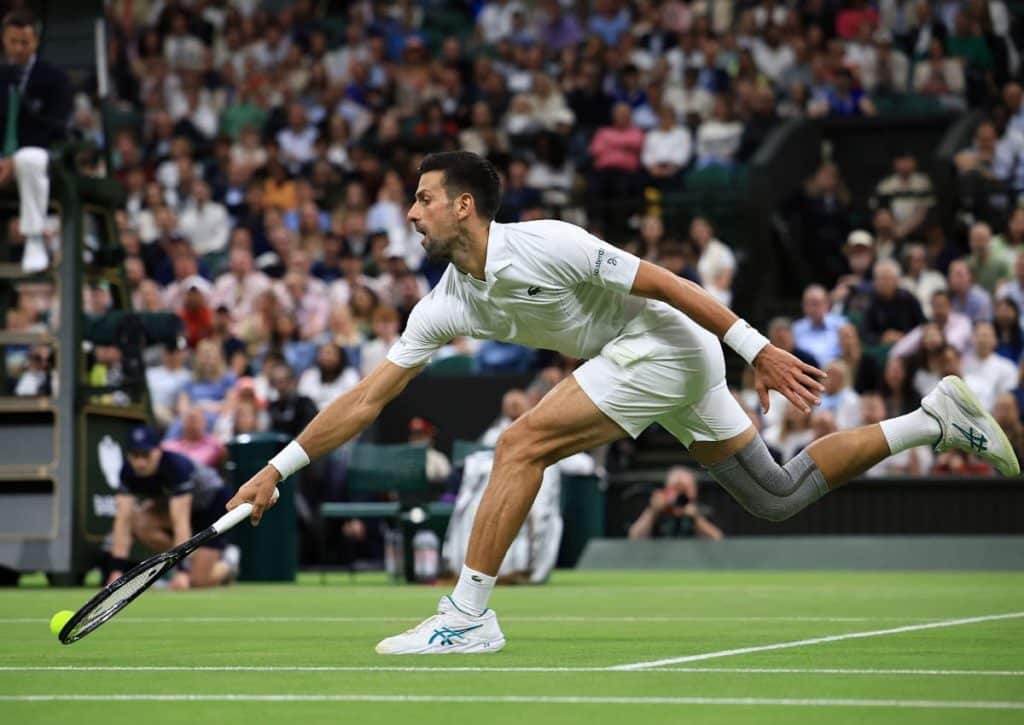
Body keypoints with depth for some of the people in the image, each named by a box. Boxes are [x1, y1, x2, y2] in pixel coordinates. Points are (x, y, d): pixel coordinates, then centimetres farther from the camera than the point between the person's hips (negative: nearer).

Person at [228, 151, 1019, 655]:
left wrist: (760, 350, -20)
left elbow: (664, 283, -19)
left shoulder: (544, 246, -21)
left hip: (667, 342, -8)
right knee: (778, 496, 10)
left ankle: (469, 615, -14)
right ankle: (936, 417, 17)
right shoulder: (448, 304, 2)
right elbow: (367, 399, 3)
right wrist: (279, 469, -2)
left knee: (522, 444, -19)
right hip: (657, 364, 8)